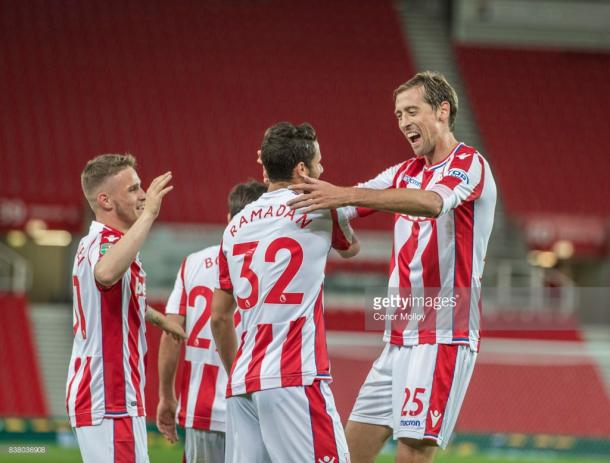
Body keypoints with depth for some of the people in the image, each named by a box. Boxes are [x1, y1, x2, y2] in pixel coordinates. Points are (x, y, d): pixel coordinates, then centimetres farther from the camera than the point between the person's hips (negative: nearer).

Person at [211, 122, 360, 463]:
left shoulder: (237, 227, 16)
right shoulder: (317, 208, 0)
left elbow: (219, 317, 20)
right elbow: (351, 248, 23)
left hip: (243, 383, 7)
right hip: (294, 382, -6)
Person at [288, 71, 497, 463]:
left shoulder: (469, 164, -8)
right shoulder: (406, 173, 17)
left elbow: (434, 202, -30)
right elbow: (347, 207, 12)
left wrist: (346, 195, -39)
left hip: (443, 338, -8)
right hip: (400, 338, 8)